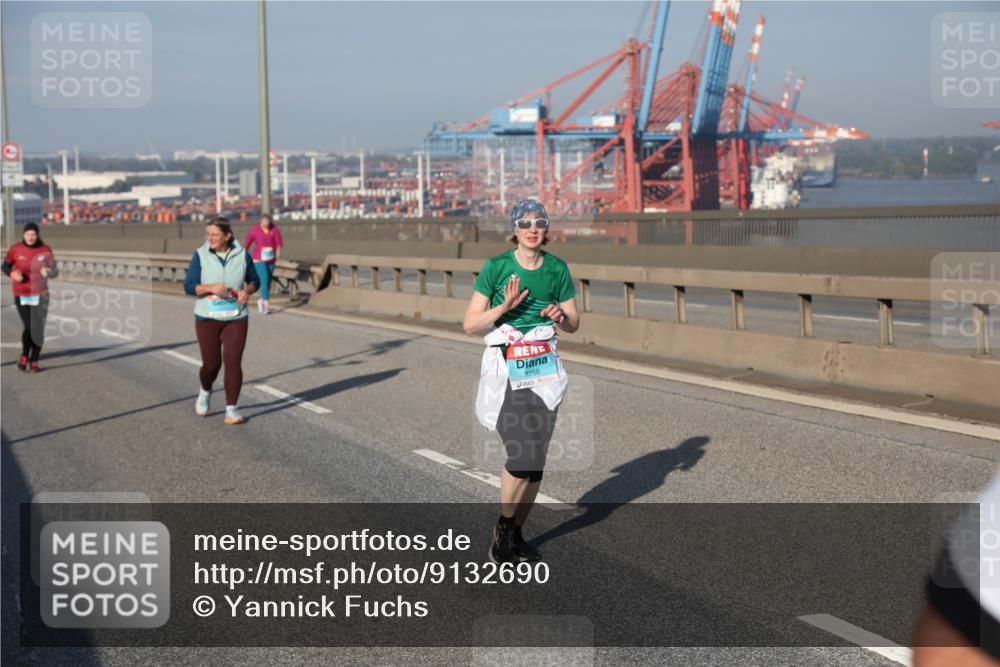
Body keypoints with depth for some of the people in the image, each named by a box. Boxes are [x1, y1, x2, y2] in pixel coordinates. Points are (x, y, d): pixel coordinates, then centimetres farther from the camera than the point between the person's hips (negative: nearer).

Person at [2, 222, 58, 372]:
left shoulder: (45, 250, -5)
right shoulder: (15, 249, -6)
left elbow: (55, 271, -1)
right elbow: (5, 266, 7)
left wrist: (48, 271, -25)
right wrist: (13, 274, -16)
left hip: (40, 295, 1)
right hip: (21, 295, -1)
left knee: (38, 329, -1)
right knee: (28, 328, -12)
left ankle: (34, 362, 14)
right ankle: (24, 357, 13)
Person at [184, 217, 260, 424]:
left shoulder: (242, 255, -4)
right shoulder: (200, 255, -7)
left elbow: (255, 281, 9)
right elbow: (189, 286, -9)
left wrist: (247, 291, -14)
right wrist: (211, 287, -26)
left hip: (236, 319, 0)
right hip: (207, 319, 0)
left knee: (233, 363, -9)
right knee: (211, 364, 5)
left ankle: (231, 410, -2)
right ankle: (205, 391, 38)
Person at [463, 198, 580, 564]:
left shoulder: (557, 268, 4)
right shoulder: (496, 266, -6)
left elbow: (574, 324, 11)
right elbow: (470, 324, -6)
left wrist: (560, 315, -11)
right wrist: (505, 307, -20)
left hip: (544, 369, 4)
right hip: (505, 367, -4)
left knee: (536, 460, 3)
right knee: (522, 453, -17)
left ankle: (517, 534, 19)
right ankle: (502, 528, 5)